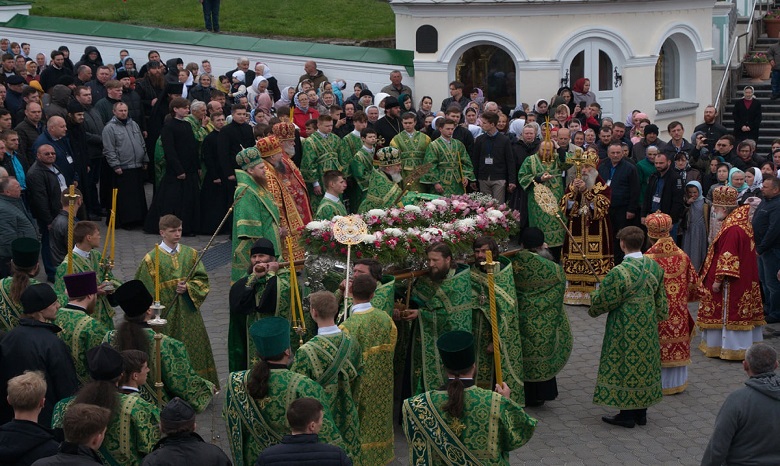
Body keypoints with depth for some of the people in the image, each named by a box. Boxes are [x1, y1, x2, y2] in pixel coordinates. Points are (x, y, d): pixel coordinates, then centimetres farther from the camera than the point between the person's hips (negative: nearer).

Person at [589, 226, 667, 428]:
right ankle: (641, 412, 25)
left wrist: (593, 303, 8)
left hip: (626, 330, -6)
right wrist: (658, 317, 25)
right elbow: (661, 300, 9)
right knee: (644, 362, 16)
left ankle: (627, 415, 13)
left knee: (625, 365, 5)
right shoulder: (654, 267, -4)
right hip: (648, 327, 6)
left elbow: (602, 300, -14)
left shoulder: (619, 273, -25)